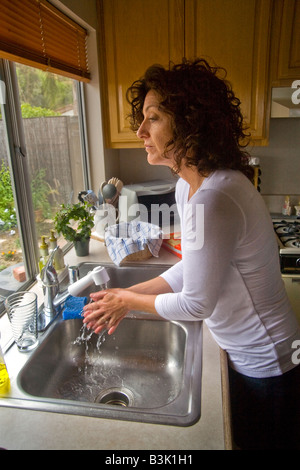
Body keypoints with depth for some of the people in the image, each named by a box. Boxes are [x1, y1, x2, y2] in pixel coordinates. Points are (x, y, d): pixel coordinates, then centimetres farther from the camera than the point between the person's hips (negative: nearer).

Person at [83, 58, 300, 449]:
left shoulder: (214, 199, -35)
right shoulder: (187, 186, -3)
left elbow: (195, 304, -24)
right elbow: (192, 267, 5)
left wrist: (129, 300, -8)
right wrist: (130, 294, 1)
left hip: (265, 363, -8)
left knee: (259, 441, 22)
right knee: (239, 437, 30)